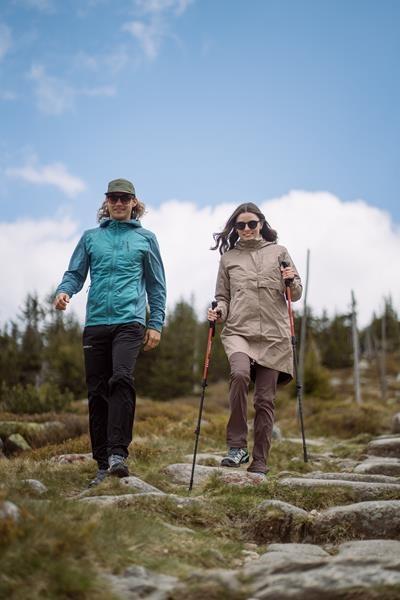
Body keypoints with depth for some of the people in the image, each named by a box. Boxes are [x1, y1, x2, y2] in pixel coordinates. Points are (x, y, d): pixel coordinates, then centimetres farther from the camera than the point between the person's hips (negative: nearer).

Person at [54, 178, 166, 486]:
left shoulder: (145, 238, 12)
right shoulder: (91, 237, 16)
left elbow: (157, 284, 13)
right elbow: (75, 273, 14)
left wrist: (156, 323, 6)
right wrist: (64, 290, -9)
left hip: (129, 321, -3)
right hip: (96, 322, 3)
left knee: (121, 379, -24)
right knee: (97, 392, 2)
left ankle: (118, 454, -27)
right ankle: (103, 463, 9)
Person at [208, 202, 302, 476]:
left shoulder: (278, 252, 13)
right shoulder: (228, 257, 15)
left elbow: (295, 294, 15)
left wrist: (292, 282, -6)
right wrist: (219, 312, -2)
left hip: (274, 334, 1)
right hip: (238, 331, -1)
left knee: (266, 399, 0)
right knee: (240, 374, -30)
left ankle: (259, 463, 10)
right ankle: (237, 446, -21)